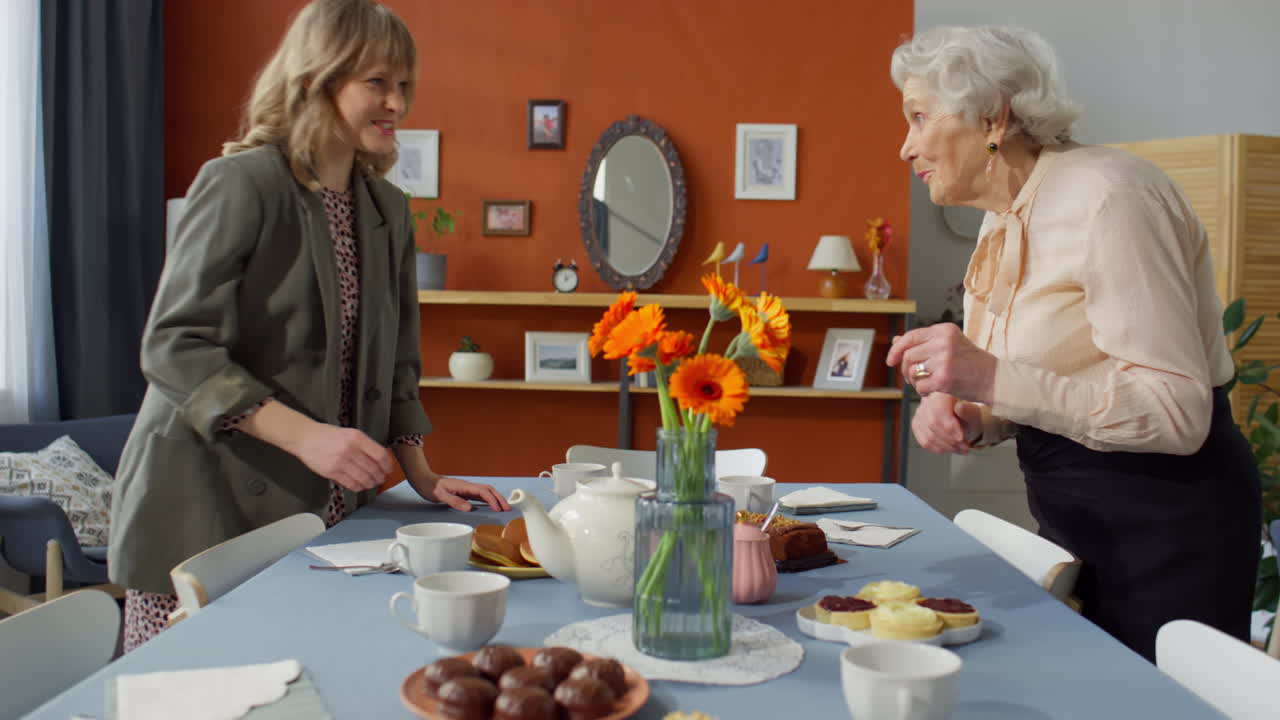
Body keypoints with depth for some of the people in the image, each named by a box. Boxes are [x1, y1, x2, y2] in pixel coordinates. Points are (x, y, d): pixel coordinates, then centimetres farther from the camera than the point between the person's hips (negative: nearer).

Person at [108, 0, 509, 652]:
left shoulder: (387, 209, 11)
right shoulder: (240, 184, -10)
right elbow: (175, 348, -16)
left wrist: (422, 477, 10)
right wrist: (305, 435, -23)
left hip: (323, 510, 6)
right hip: (208, 510, -6)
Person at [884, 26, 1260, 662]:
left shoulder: (1108, 197, -21)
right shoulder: (1004, 221, 6)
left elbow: (1177, 411, -27)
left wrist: (994, 379, -33)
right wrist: (969, 417, -9)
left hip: (1165, 525, -8)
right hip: (1077, 524, 9)